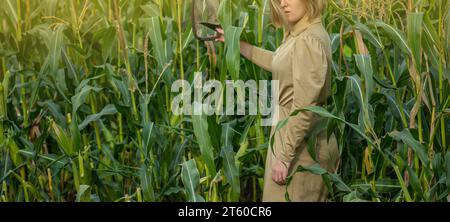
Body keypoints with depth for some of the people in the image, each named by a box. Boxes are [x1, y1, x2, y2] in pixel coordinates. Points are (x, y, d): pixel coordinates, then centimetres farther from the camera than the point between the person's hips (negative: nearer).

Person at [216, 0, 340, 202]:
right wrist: (238, 44, 26)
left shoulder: (308, 41, -24)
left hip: (301, 144, -10)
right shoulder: (298, 32, 7)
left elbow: (304, 107, -27)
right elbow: (279, 64, 27)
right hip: (292, 131, 10)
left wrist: (284, 156, -24)